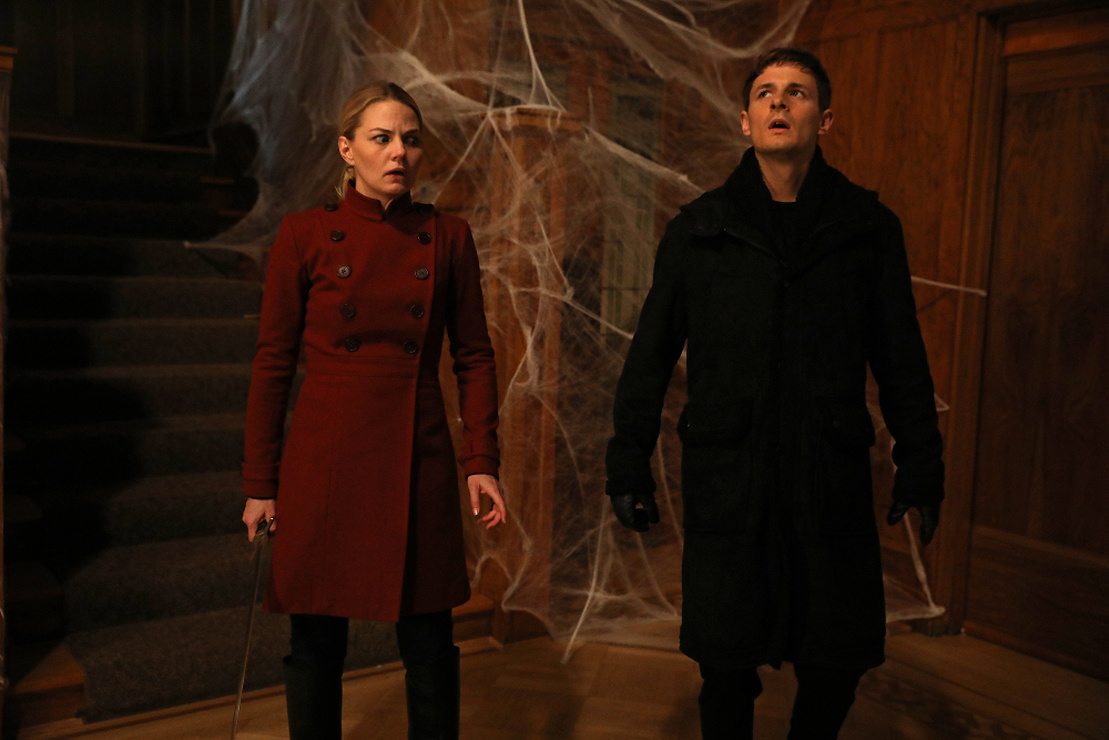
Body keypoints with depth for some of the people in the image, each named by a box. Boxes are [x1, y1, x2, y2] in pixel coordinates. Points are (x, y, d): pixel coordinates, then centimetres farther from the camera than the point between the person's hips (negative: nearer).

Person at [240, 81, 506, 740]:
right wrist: (261, 485, 1)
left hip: (417, 461, 1)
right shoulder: (306, 234, 0)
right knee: (317, 643, 9)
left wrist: (481, 462, -2)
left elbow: (474, 356, 7)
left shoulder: (447, 237, 4)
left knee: (428, 646, 8)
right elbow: (273, 363, 2)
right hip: (326, 460, -1)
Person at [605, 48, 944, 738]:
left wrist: (921, 466, 9)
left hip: (834, 481, 1)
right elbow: (650, 357, 6)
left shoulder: (868, 227, 5)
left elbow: (901, 359, 9)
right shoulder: (699, 229, 4)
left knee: (837, 666, 9)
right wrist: (630, 465, 4)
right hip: (725, 481, -1)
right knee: (727, 668, 6)